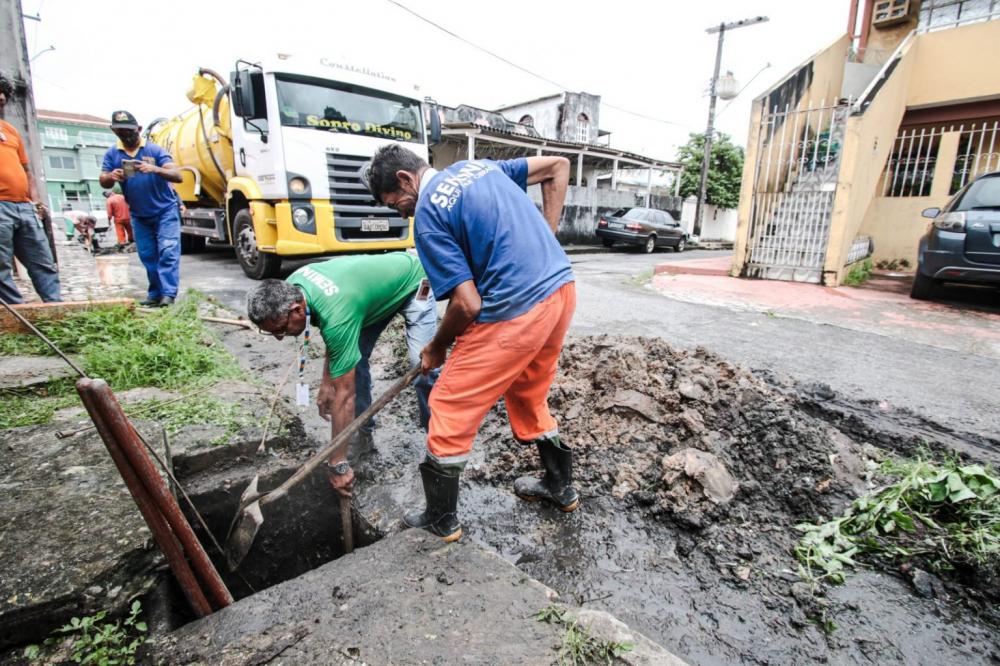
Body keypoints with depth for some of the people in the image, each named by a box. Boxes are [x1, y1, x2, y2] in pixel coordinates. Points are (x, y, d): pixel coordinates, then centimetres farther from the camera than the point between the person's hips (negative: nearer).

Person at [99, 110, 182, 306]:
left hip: (165, 211, -4)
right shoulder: (112, 154, 3)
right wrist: (111, 177, -24)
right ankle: (155, 294, 14)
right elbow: (103, 183, 0)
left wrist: (155, 169, -36)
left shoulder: (154, 150, -7)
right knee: (148, 257, 7)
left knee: (168, 252, -13)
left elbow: (177, 176, -18)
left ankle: (168, 294, -15)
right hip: (139, 215, 4)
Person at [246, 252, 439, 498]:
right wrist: (326, 383, -2)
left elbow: (344, 394, -34)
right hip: (379, 281, 8)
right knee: (351, 360, 0)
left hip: (412, 282, -8)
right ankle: (364, 434, 15)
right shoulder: (291, 286, -18)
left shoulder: (336, 314, -40)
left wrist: (338, 464, -26)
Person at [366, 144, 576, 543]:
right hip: (561, 290, 9)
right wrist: (544, 239, 15)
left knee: (451, 410, 8)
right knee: (529, 398, 27)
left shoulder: (427, 216, -8)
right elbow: (558, 166, 19)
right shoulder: (479, 166, 15)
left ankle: (441, 522, 25)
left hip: (514, 314, -8)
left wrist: (435, 349, 5)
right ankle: (560, 486, 44)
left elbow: (467, 304, -14)